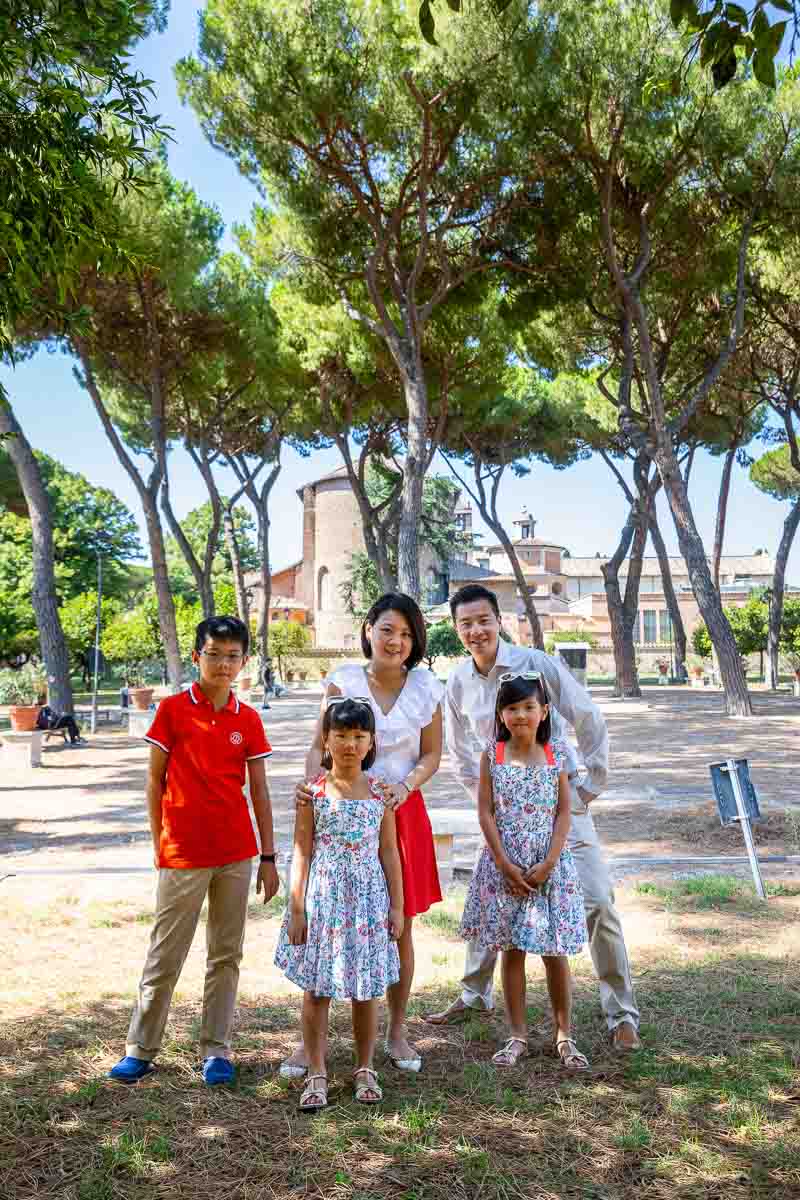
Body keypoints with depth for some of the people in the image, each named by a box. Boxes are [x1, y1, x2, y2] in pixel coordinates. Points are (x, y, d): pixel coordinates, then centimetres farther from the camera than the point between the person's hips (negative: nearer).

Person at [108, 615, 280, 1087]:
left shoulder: (249, 720, 2)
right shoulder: (172, 710, -4)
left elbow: (259, 792, 5)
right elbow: (155, 781, 1)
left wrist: (269, 857, 4)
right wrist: (159, 844, -1)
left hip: (237, 853, 3)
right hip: (183, 853, -2)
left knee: (226, 955, 10)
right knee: (165, 957, 6)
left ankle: (216, 1049, 23)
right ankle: (141, 1049, 21)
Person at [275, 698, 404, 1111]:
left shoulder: (380, 792, 1)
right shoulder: (313, 791, -4)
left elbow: (389, 852, 6)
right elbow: (302, 852, -3)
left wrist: (396, 905, 5)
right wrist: (296, 909, -5)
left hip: (368, 898, 2)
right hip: (323, 896, -1)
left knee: (366, 989, 10)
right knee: (317, 989, 5)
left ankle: (365, 1070, 27)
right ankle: (317, 1074, 20)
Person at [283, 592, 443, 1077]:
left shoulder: (426, 688, 2)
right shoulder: (344, 681, -3)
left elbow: (432, 755, 5)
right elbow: (320, 745, -6)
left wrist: (404, 786, -14)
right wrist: (311, 782, -25)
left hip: (402, 813, 2)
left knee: (400, 926, 10)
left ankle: (397, 1031, 28)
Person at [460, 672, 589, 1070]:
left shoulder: (555, 754, -1)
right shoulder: (492, 755, -3)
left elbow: (563, 812, -2)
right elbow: (485, 813, -4)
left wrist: (547, 864, -10)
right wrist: (505, 864, -11)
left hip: (549, 864, 0)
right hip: (504, 864, 0)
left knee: (555, 952, 6)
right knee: (512, 951, 9)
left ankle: (564, 1034, 21)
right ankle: (517, 1035, 21)